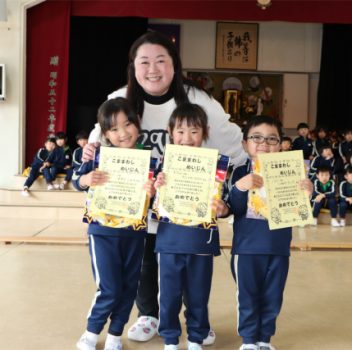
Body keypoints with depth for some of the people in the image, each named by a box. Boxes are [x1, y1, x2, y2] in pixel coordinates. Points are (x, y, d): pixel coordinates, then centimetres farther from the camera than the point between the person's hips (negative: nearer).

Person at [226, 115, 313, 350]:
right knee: (248, 297, 10)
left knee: (272, 298, 14)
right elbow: (233, 209, -13)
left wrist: (306, 195, -17)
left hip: (279, 249, 2)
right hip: (247, 248, -2)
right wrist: (239, 188, -31)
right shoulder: (240, 173, -4)